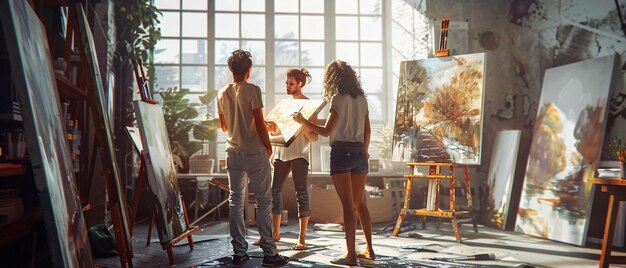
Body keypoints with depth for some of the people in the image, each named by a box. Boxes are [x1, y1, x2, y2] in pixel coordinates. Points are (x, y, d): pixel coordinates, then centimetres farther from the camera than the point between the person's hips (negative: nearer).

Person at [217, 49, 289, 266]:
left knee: (235, 201, 9)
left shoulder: (222, 93, 8)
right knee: (263, 202, 0)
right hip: (254, 152, -5)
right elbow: (259, 124, -15)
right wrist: (268, 146, 0)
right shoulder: (252, 90, -10)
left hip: (233, 153, 6)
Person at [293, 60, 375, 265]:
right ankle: (369, 249, 19)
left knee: (347, 204, -5)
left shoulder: (338, 98, -8)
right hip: (359, 152, 6)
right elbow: (367, 131, 14)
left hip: (341, 152, -6)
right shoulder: (361, 98, 11)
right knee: (360, 203, 14)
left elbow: (326, 131, -13)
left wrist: (303, 121, -4)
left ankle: (351, 254, -2)